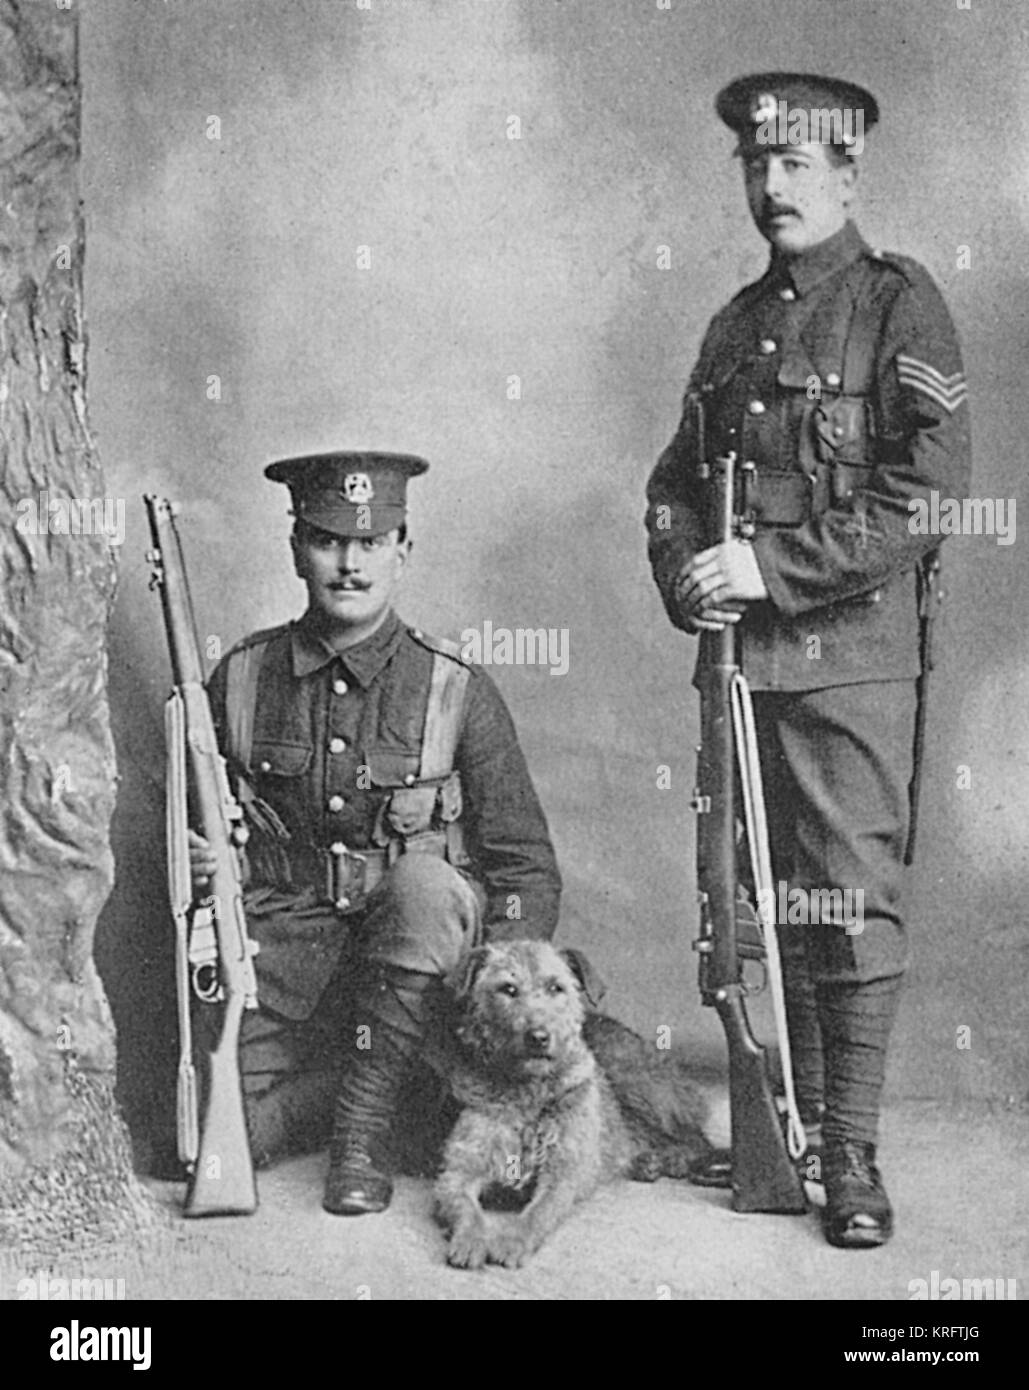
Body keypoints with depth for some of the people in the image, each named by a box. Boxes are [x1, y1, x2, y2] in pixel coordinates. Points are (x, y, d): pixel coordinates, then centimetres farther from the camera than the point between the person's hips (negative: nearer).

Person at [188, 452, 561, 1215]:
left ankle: (367, 1126, -18)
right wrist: (194, 863, -8)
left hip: (414, 948, -1)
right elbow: (198, 831, 17)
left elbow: (527, 869, -2)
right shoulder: (240, 679, 3)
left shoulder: (457, 691, -3)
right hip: (282, 951, 2)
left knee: (425, 883, -35)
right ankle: (413, 1088, 4)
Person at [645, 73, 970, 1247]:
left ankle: (851, 1154, 3)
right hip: (739, 654, 6)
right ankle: (793, 1118, 23)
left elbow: (928, 496, -13)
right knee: (764, 897, 11)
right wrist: (687, 576, -1)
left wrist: (773, 566, -16)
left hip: (850, 657, -6)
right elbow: (676, 479, 20)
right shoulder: (737, 323, 17)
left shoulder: (900, 308, -2)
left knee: (854, 904, -5)